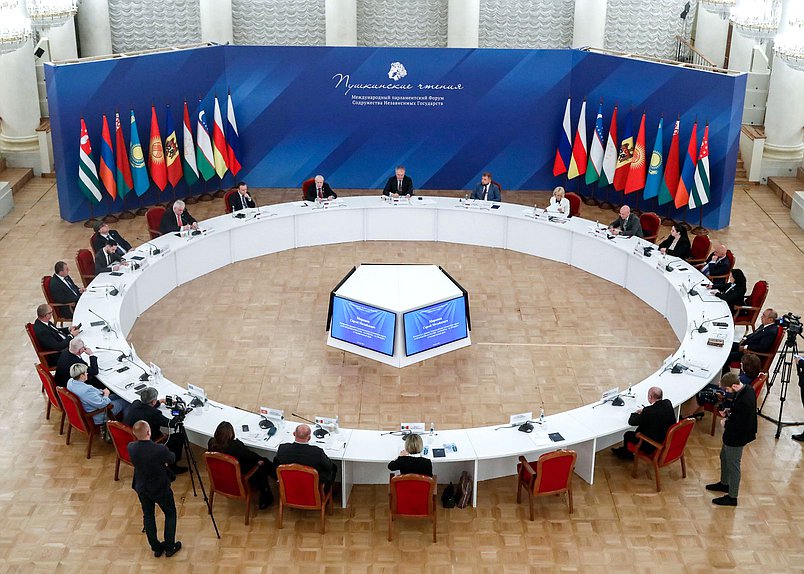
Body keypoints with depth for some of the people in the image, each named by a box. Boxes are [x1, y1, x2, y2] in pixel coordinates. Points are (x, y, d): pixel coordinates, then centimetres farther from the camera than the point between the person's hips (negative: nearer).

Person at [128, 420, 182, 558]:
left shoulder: (131, 447, -19)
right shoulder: (160, 450, -31)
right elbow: (172, 460, -10)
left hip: (142, 488, 4)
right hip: (161, 488, -4)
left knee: (148, 515, 22)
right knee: (170, 514, 19)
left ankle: (156, 548, 31)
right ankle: (169, 547, 26)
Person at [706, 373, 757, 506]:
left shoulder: (744, 401, -36)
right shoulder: (747, 388, -7)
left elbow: (739, 426, -32)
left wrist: (726, 423, -17)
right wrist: (730, 410, -1)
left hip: (736, 438, -10)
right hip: (733, 435, 10)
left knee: (733, 465, 7)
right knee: (724, 457, 28)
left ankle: (732, 497, 23)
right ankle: (724, 484, 49)